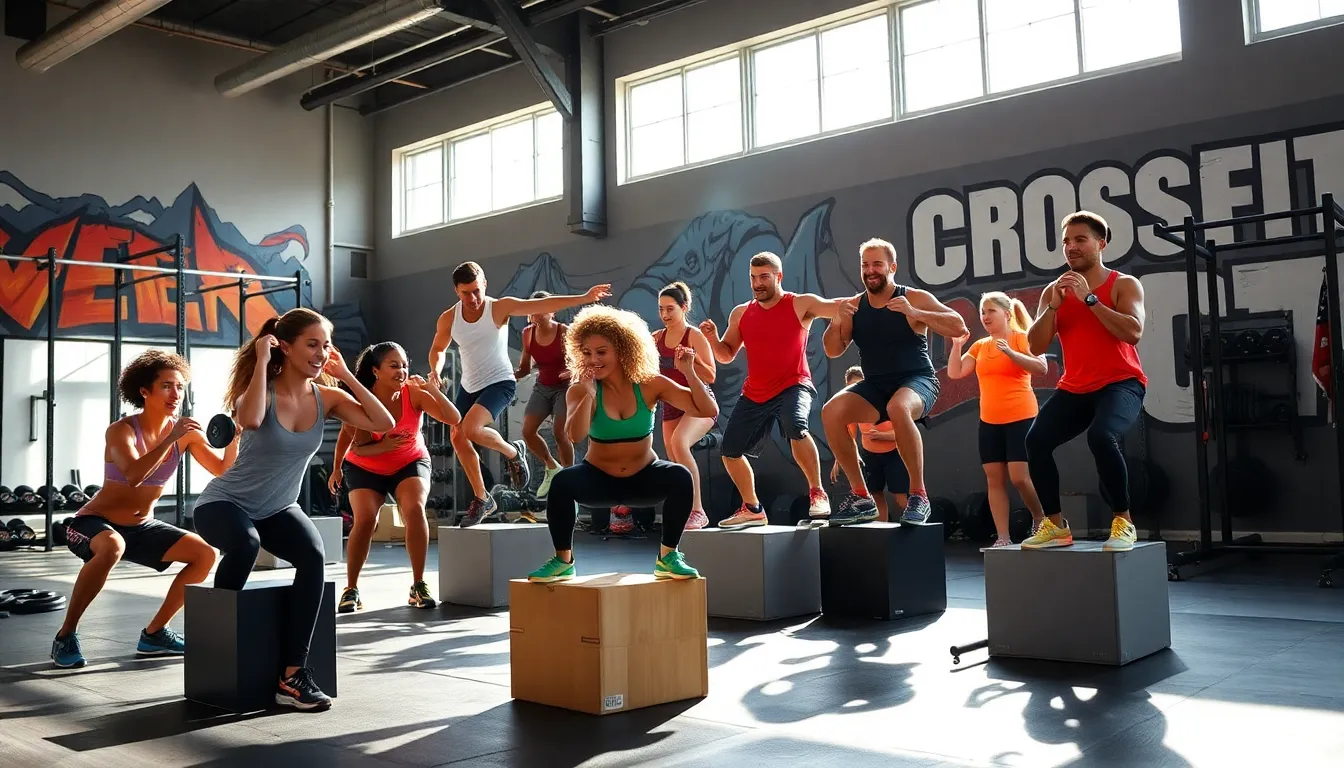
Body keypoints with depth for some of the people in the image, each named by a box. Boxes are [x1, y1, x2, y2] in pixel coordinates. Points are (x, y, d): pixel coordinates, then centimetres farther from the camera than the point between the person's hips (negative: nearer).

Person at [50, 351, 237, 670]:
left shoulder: (185, 432, -6)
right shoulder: (121, 431, -21)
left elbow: (223, 470, -8)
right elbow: (133, 476, -39)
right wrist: (170, 439, -44)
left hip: (141, 526, 6)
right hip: (94, 522, -6)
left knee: (206, 555, -5)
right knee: (112, 547, -40)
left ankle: (154, 634, 8)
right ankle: (65, 635, -22)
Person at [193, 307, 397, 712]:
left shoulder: (326, 398, -5)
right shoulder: (262, 390, -18)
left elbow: (384, 423, -16)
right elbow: (250, 420, -43)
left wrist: (345, 375, -15)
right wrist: (261, 360, -33)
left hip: (277, 509, 4)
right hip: (224, 503, -4)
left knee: (314, 557, -26)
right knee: (245, 544, -38)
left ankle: (292, 675, -22)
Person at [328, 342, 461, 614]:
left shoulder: (415, 393, -22)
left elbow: (454, 419, -31)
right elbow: (358, 448, -13)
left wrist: (431, 388, -38)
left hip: (410, 463, 0)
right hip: (365, 468, 0)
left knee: (415, 509, -27)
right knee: (365, 519, -23)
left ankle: (419, 586, -14)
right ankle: (351, 589, -2)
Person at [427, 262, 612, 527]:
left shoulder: (500, 307, -17)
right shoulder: (448, 318, -6)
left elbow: (544, 305, -23)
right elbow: (438, 349, 12)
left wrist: (585, 298, -30)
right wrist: (435, 370, -10)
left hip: (499, 383, -6)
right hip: (468, 385, 6)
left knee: (471, 428, -27)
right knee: (458, 439, 6)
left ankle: (512, 453, 3)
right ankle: (481, 499, 23)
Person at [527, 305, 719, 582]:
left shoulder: (650, 385, -11)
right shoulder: (580, 390, -12)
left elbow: (708, 411, -14)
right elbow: (575, 435, -31)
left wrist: (689, 372, -25)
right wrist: (588, 394, -38)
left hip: (644, 477, 1)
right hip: (599, 479, 0)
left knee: (680, 476, -30)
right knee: (562, 482, -31)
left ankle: (668, 557, -13)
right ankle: (563, 560, -11)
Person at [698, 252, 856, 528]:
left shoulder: (801, 304, -6)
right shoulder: (740, 314, 6)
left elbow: (836, 307, -19)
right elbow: (726, 356, 10)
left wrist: (843, 306, -43)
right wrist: (713, 339, -10)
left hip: (793, 386, -6)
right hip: (754, 394, 6)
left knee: (796, 428, -36)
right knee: (729, 451, 8)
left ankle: (817, 493, -19)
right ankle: (752, 509, 28)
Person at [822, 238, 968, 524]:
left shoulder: (915, 298, -6)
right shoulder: (854, 306, 7)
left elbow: (959, 327, -14)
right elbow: (833, 351, 9)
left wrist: (913, 313, -25)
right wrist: (836, 321, -11)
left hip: (917, 381, -5)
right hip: (875, 386, 5)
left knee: (898, 407, -40)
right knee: (831, 412, -21)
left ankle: (918, 495, -25)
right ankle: (861, 496, -9)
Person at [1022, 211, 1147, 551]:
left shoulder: (1124, 284, -2)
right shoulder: (1053, 290, 9)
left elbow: (1133, 332, -19)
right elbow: (1036, 347, 1)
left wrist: (1089, 299, -20)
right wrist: (1054, 305, -12)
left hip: (1120, 383, -5)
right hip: (1074, 388, 5)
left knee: (1101, 436, -33)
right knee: (1036, 440, -16)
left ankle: (1123, 522, -16)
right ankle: (1055, 525, -3)